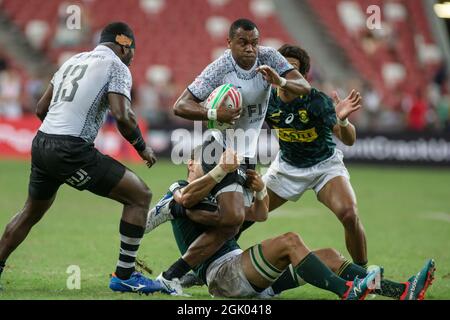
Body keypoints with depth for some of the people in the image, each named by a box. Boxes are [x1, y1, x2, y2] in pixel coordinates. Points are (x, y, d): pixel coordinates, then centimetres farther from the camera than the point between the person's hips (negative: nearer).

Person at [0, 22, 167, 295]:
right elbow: (122, 115, -15)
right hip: (72, 151, -8)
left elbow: (41, 109, 23)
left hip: (41, 142, 8)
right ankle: (124, 276, 1)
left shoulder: (73, 61, 21)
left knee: (32, 213, 30)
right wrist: (143, 147, 1)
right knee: (140, 196, 0)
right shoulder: (117, 66, -1)